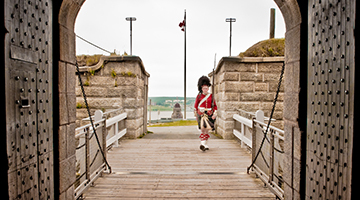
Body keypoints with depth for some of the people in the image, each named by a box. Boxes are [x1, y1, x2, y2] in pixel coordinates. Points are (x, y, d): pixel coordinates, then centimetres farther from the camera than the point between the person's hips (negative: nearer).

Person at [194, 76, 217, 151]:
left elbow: (215, 106, 6)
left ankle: (204, 144, 23)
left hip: (209, 115, 3)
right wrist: (196, 115, 8)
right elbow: (195, 106, 7)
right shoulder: (199, 96, 0)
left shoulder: (211, 96, 5)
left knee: (207, 129, 8)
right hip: (201, 114, -3)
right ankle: (203, 143, -13)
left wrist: (215, 114, -6)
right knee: (203, 128, -18)